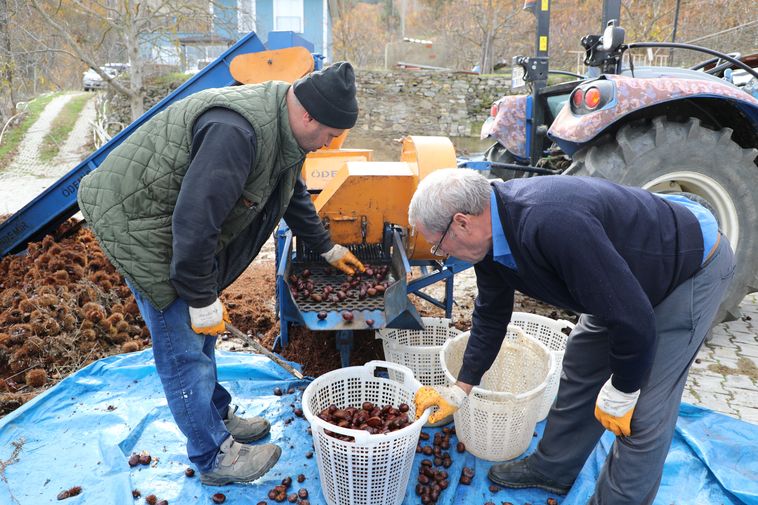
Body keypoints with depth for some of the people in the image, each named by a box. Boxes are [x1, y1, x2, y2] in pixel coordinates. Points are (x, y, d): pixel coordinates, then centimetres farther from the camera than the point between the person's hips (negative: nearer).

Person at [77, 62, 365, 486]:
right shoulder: (237, 131, -33)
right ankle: (215, 457, 15)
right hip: (136, 220, -10)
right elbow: (194, 219, -34)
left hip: (188, 226, 10)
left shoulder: (284, 127, 1)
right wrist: (203, 300, -23)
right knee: (183, 347, -2)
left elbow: (294, 194, 17)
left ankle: (219, 416, 39)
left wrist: (328, 249, 25)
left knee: (201, 333, 20)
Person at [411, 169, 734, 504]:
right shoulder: (491, 228, -10)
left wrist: (619, 394, -16)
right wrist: (460, 390, 9)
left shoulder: (552, 225, -41)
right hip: (627, 279, 8)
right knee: (581, 372, 15)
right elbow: (490, 315, 5)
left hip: (694, 265, -8)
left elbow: (635, 321, -33)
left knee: (644, 414, -7)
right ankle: (552, 469, 35)